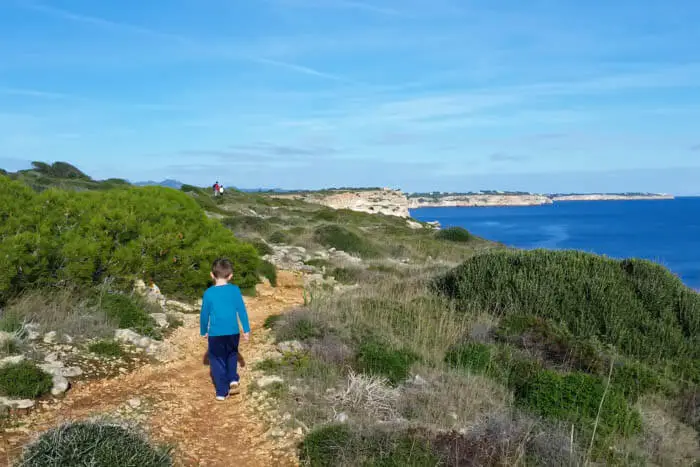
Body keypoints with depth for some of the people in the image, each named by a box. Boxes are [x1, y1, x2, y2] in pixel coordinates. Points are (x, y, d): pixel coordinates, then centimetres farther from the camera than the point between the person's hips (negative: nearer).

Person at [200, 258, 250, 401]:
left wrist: (204, 331, 17)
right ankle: (233, 379, 10)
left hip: (215, 334, -1)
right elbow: (242, 311, -2)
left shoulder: (209, 293, -6)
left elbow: (204, 314, 2)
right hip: (233, 333, 2)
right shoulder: (235, 290, -5)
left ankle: (222, 392, 12)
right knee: (232, 355, 27)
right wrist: (246, 330, 8)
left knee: (217, 361, 11)